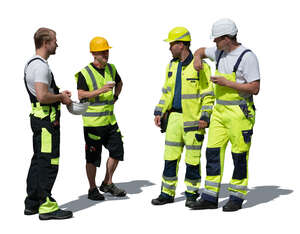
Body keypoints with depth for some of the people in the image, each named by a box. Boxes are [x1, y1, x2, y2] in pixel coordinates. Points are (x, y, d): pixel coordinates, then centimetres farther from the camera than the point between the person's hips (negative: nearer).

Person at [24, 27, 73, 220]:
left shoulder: (32, 63, 16)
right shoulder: (41, 66, -18)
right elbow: (42, 96, -28)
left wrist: (59, 93, 18)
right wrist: (61, 97, -12)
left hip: (38, 117, 11)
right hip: (46, 119, -11)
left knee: (38, 161, 16)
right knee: (49, 162, -6)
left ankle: (32, 203, 23)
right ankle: (46, 206, -2)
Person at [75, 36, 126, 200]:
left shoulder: (111, 69, 9)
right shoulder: (85, 73, -10)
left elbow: (119, 83, 28)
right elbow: (81, 95, -16)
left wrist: (115, 97, 13)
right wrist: (100, 91, -26)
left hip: (110, 119, 6)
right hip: (92, 121, -6)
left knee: (117, 151, 7)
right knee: (93, 157, 2)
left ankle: (107, 184, 23)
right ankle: (92, 189, 15)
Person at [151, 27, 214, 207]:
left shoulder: (200, 66, -9)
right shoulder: (172, 66, 12)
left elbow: (208, 94, -8)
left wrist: (205, 117, -15)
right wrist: (159, 112, 10)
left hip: (194, 120, -6)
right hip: (175, 117, 6)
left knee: (193, 157, 1)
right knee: (170, 156, 7)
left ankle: (192, 194, 15)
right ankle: (167, 193, 16)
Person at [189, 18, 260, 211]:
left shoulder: (247, 57, -13)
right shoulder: (220, 53, 9)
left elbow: (255, 89, -16)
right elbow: (202, 51, 30)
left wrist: (227, 83, -19)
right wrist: (198, 58, 6)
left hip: (239, 113, -7)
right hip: (220, 110, 7)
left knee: (240, 156, 2)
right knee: (213, 152, 5)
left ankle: (237, 198, 14)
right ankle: (210, 198, 11)